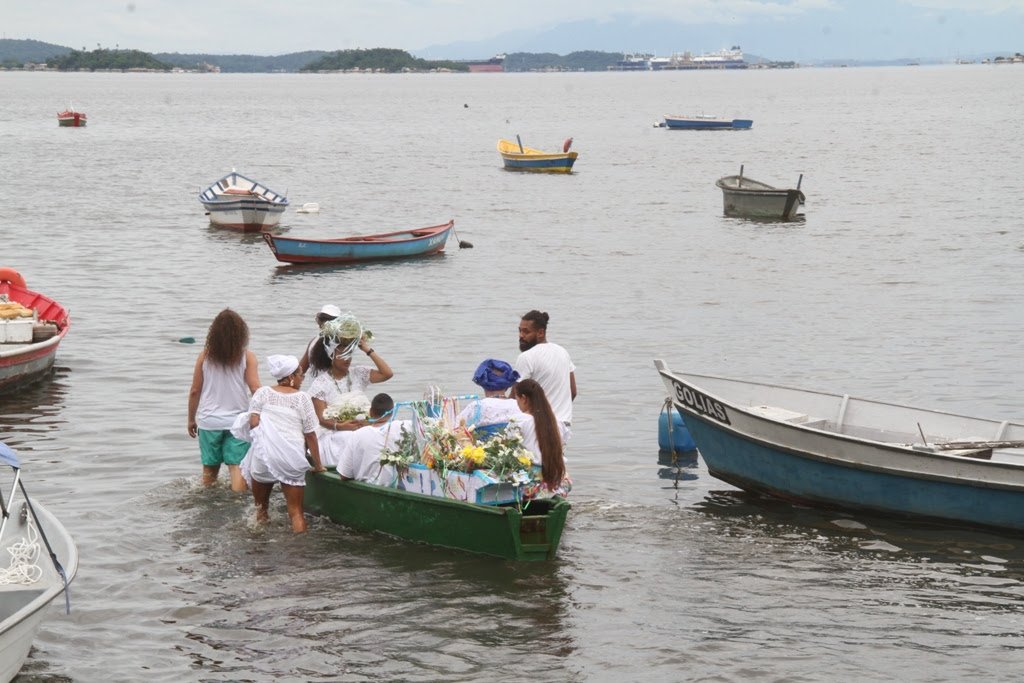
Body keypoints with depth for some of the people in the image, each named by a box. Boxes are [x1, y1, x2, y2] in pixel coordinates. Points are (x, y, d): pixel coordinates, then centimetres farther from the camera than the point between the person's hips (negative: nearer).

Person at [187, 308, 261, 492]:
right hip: (237, 420, -2)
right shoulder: (247, 357, -5)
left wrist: (191, 419, 15)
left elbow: (194, 391, 4)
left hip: (209, 421, 2)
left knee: (210, 469, 12)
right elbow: (255, 390, -11)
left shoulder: (205, 356, 0)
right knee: (237, 466, -4)